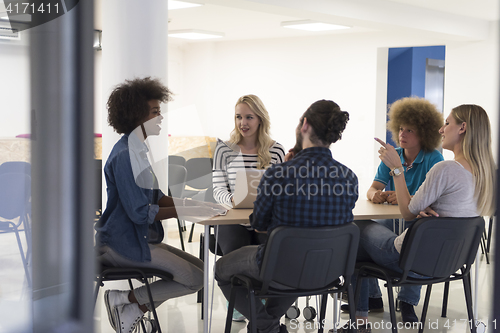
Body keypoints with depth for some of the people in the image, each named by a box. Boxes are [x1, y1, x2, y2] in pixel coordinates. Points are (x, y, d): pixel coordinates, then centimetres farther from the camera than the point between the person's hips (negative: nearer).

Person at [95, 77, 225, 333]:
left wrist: (193, 204, 0)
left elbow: (155, 196, 16)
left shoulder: (139, 150, 12)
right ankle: (124, 298, -4)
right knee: (194, 278, -12)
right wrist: (185, 211, -19)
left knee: (201, 269, 7)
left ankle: (133, 310, 3)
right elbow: (139, 212, -23)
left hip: (137, 237, 10)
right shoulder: (125, 155, -19)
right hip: (121, 242, -10)